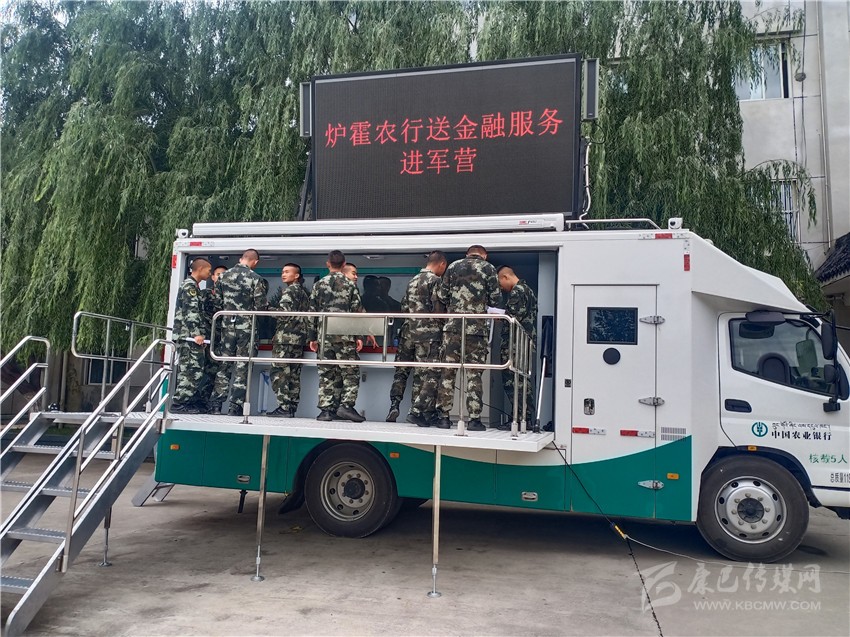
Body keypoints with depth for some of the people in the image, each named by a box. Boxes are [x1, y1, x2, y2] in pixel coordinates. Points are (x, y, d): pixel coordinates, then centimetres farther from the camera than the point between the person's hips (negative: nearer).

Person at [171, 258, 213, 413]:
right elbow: (191, 312, -17)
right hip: (189, 335, -10)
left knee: (188, 371, 10)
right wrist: (197, 334, -21)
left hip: (189, 336, 10)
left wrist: (202, 334, 20)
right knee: (193, 370, -11)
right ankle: (178, 404, -9)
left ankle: (189, 402, 13)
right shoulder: (190, 285, -8)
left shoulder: (192, 286, 23)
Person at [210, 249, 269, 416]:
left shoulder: (223, 276, 5)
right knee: (242, 367, 3)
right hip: (247, 327, -4)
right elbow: (261, 306, -11)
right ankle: (235, 407, 4)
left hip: (227, 326, 4)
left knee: (224, 365, 12)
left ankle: (216, 404, 12)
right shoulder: (256, 279, -9)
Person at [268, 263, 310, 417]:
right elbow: (307, 315, 20)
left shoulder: (290, 290, -6)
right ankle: (292, 408, 11)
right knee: (294, 374, 9)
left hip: (286, 336, -9)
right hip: (300, 337, 9)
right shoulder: (304, 292, 21)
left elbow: (283, 312, -18)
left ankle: (284, 407, -12)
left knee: (279, 372, -7)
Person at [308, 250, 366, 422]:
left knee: (326, 374, 7)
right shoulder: (350, 285, 0)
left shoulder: (319, 285, 7)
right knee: (350, 372, 3)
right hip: (345, 336, -3)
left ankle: (326, 410, 6)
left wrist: (313, 338, 13)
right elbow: (357, 311, -3)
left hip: (324, 336, 3)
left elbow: (312, 313, 8)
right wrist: (359, 336, 1)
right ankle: (346, 405, -7)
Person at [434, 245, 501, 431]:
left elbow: (441, 295, 8)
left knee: (448, 372, 8)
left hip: (453, 326, 2)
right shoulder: (488, 268, 3)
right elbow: (495, 299, 0)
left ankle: (443, 417, 10)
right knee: (474, 374, 3)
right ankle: (474, 419, 4)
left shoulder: (454, 266, 10)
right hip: (477, 327, -2)